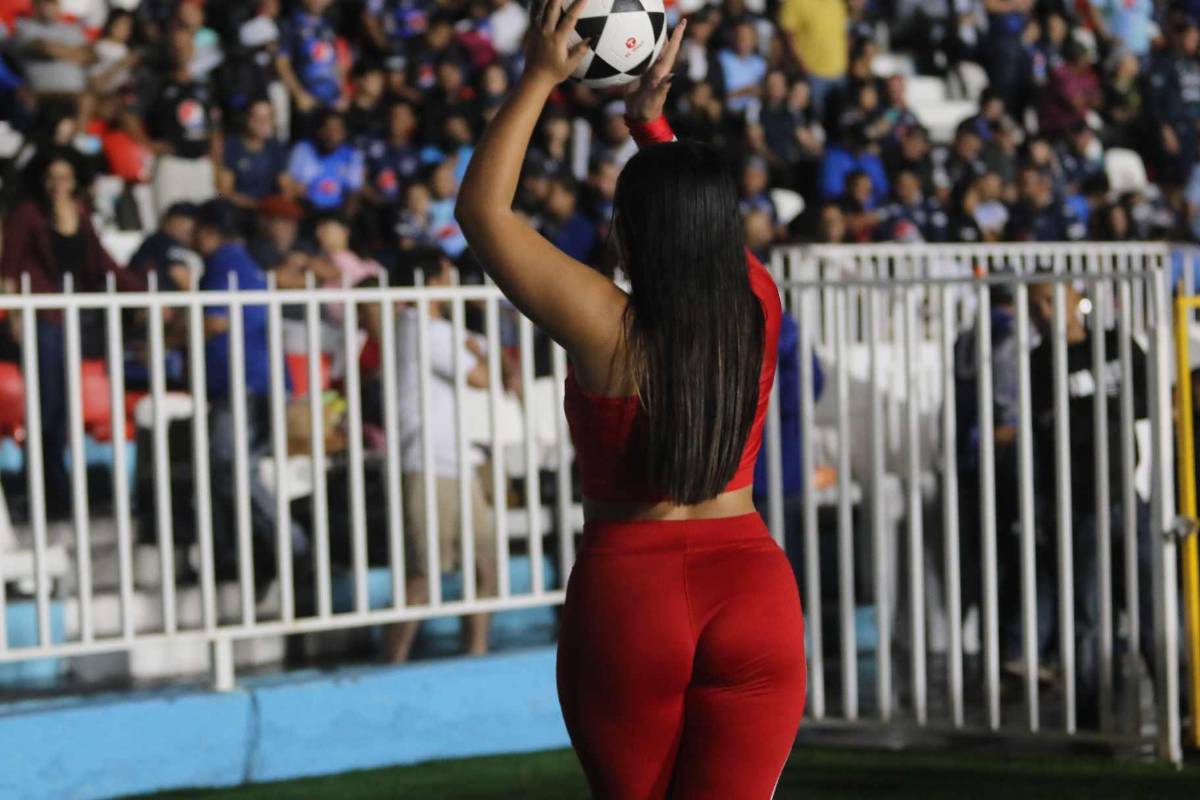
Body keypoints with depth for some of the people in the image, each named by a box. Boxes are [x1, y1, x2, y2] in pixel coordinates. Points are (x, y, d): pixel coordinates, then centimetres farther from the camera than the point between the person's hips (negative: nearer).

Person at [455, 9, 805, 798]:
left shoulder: (606, 330, -10)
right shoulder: (760, 312, 0)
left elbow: (482, 206, -2)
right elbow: (706, 218, 23)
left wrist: (540, 78, 2)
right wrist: (653, 120, 28)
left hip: (627, 595, -2)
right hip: (754, 592, 2)